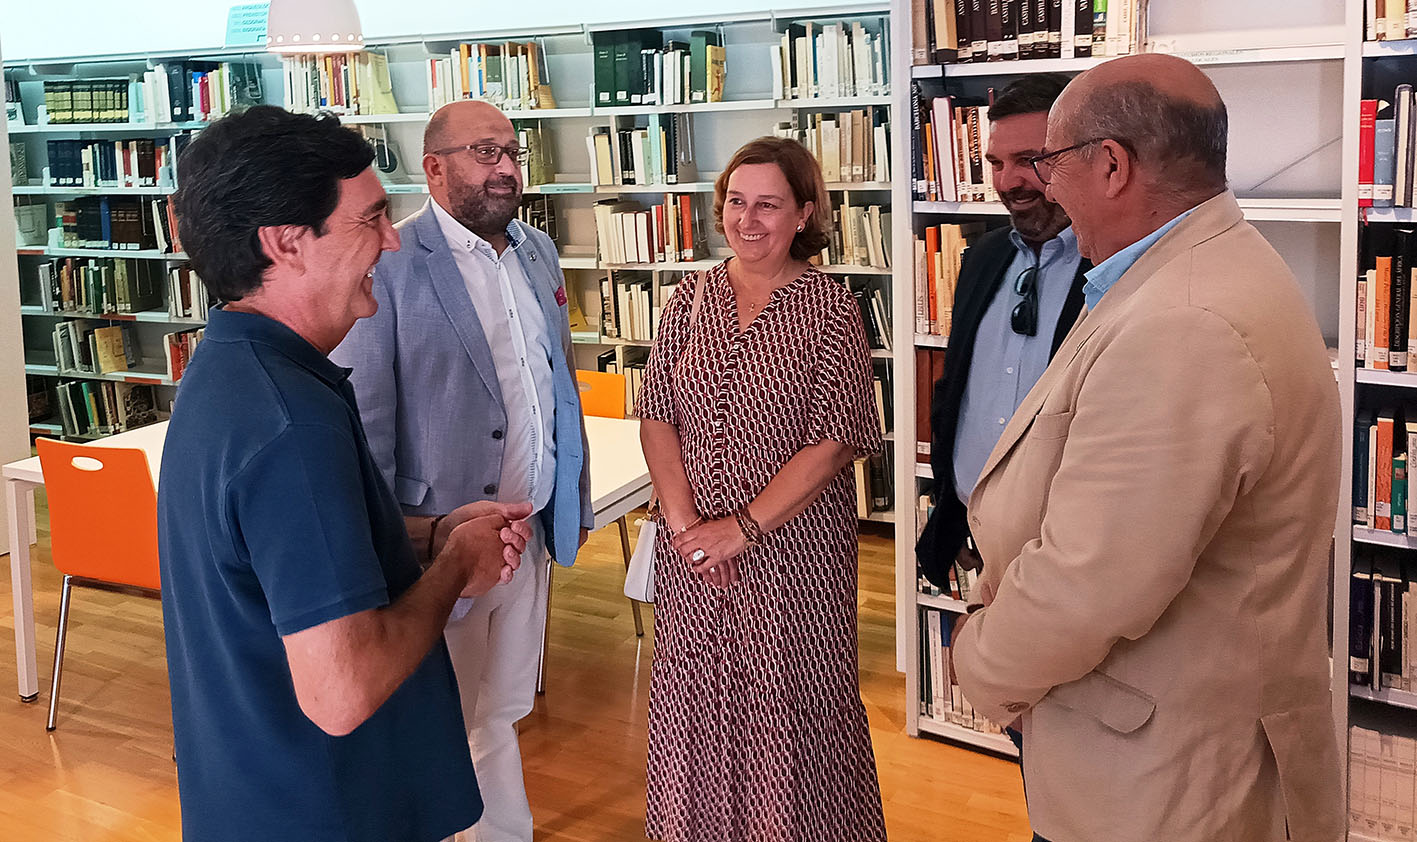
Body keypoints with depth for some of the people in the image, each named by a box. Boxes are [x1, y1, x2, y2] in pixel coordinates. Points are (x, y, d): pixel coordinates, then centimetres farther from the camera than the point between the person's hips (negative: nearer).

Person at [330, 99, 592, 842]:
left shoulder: (538, 252, 10)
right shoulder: (389, 264, -13)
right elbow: (363, 417, -13)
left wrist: (576, 500, 16)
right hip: (440, 540, -6)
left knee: (501, 714, 21)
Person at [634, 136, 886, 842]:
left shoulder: (830, 308, -7)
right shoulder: (692, 298, 5)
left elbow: (834, 441, -12)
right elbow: (657, 415, 3)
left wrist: (745, 527, -16)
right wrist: (684, 521, -9)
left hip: (793, 546, -3)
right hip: (693, 548, 4)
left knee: (788, 705, 5)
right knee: (693, 701, 13)